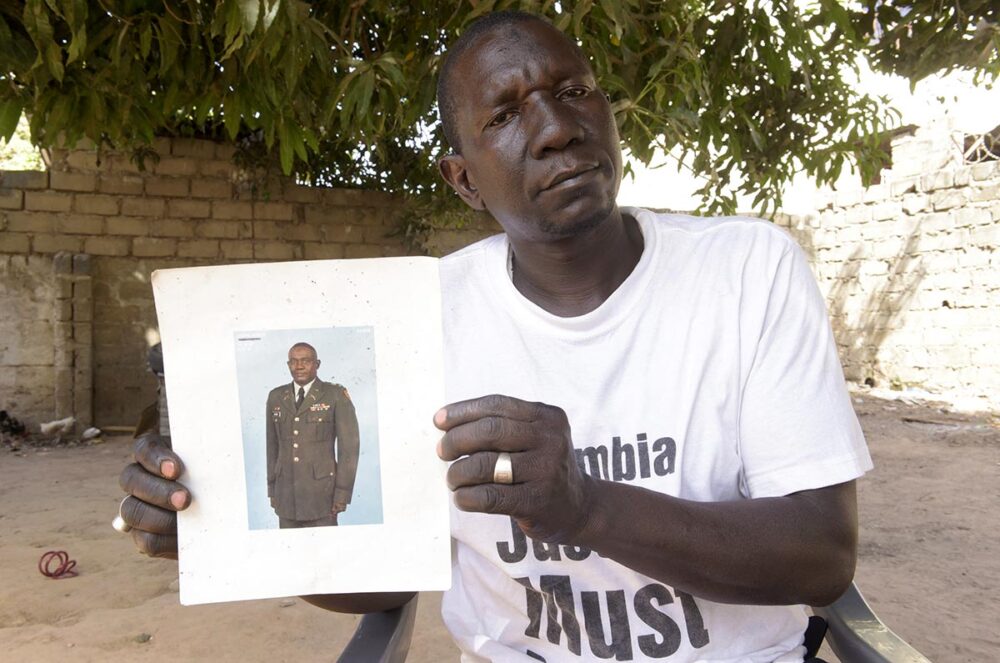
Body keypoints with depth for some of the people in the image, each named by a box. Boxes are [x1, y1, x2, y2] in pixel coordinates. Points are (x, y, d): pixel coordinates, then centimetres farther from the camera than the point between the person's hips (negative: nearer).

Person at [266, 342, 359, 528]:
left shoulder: (336, 396, -3)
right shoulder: (276, 397, 10)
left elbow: (349, 445, -4)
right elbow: (272, 445, 15)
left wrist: (342, 493, -7)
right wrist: (272, 488, 13)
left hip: (321, 492, -3)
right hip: (286, 495, 4)